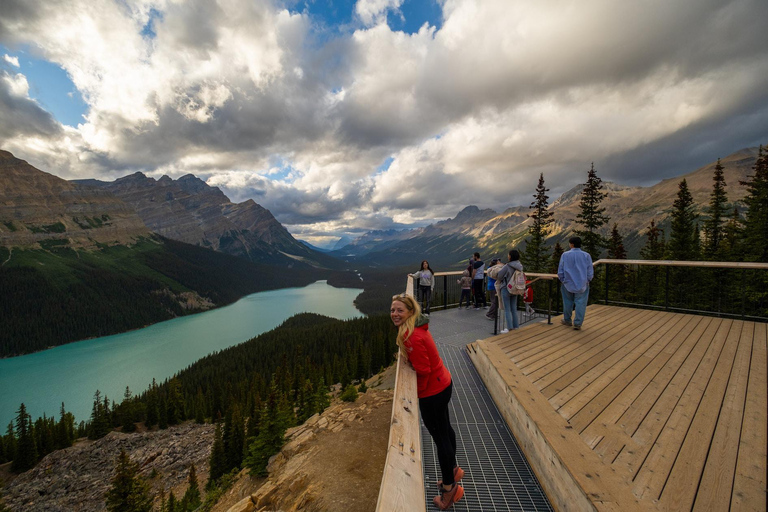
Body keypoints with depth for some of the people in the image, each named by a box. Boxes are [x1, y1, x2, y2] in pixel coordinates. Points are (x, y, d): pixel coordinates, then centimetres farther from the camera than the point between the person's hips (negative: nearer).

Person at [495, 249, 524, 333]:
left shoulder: (508, 266, -19)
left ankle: (509, 327, 2)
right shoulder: (520, 266, -1)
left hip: (506, 289, -6)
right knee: (514, 309, 15)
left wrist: (499, 280, 11)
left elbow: (499, 275, -12)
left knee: (507, 309, 1)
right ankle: (516, 326, 22)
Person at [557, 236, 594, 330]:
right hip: (582, 285, 0)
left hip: (568, 284, 0)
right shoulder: (586, 255, -4)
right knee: (580, 303, 6)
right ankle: (577, 323, 6)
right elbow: (590, 273, 0)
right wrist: (587, 281, 16)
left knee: (568, 302, 15)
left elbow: (560, 271, -3)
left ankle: (567, 320, 28)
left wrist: (563, 280, 13)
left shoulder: (565, 255, -6)